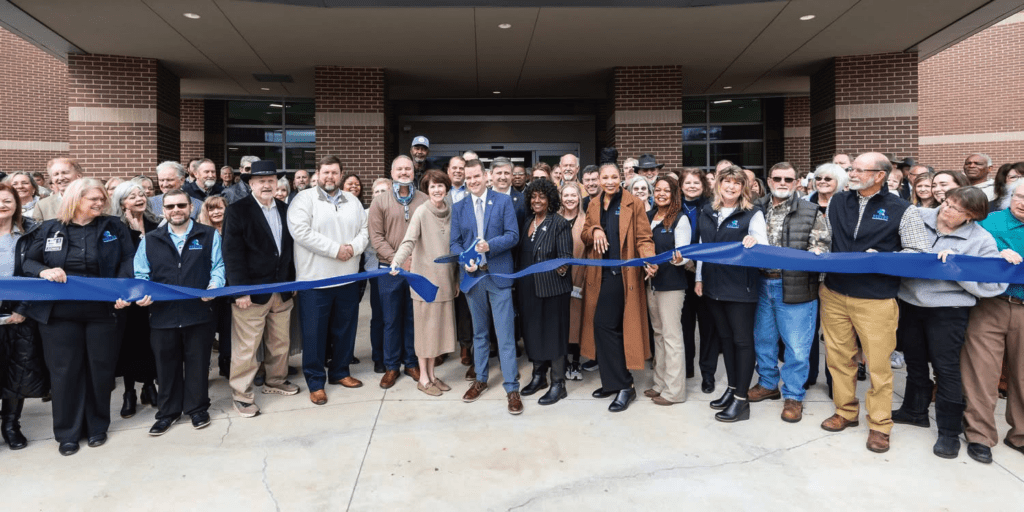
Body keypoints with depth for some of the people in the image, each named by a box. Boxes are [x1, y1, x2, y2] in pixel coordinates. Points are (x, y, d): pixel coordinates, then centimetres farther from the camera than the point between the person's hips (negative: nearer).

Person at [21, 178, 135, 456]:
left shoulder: (114, 227, 3)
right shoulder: (50, 229, 5)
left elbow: (128, 261, -1)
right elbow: (28, 261, 9)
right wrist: (43, 271, -13)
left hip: (102, 312, 0)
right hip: (59, 313, 1)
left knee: (100, 369, 9)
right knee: (65, 371, 7)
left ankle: (97, 427, 26)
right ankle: (67, 433, 22)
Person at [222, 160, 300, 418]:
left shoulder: (285, 210, 9)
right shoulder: (238, 210, -7)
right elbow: (232, 253, -12)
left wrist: (294, 280, 11)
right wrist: (240, 289, -17)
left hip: (282, 290, 6)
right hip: (252, 290, -5)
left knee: (280, 341, 17)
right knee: (246, 346, 2)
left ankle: (275, 380, 36)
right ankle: (242, 394, 16)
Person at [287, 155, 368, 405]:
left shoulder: (353, 201, 12)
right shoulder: (304, 199, -4)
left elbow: (365, 230, 9)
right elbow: (301, 232, -17)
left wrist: (353, 247, -12)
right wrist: (336, 249, -18)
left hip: (348, 278, 5)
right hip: (315, 279, -5)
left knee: (345, 329, 14)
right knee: (315, 333, 2)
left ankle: (340, 372, 30)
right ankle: (316, 382, 14)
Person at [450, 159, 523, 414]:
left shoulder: (503, 201, 0)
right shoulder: (459, 207, 8)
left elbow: (513, 235, -5)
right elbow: (454, 242, 6)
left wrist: (490, 245, -21)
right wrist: (465, 261, -13)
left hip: (498, 275, -3)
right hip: (472, 276, 3)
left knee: (505, 333, -3)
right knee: (479, 332, 15)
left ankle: (512, 388, 4)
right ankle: (480, 379, 29)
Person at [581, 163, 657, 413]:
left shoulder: (633, 204, -1)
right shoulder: (594, 206, 15)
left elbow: (643, 238, -5)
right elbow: (584, 237, 15)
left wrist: (649, 261, -23)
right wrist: (594, 231, -7)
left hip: (621, 274, -6)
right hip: (600, 274, 6)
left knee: (604, 325, -10)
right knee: (607, 326, 7)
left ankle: (623, 386, 1)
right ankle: (613, 382, 20)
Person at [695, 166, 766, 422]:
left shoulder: (752, 214, -5)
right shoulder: (706, 212, 9)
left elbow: (764, 247, -12)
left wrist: (754, 243, -35)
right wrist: (699, 278, 11)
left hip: (740, 286, -5)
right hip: (713, 285, 6)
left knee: (742, 340, 2)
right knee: (725, 337, 16)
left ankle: (741, 399, 9)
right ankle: (732, 388, 30)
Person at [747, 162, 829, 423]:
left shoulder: (811, 212, 1)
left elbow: (821, 245, -3)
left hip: (796, 287, -3)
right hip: (762, 284, 3)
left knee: (796, 345, 2)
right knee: (763, 338, 16)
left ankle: (793, 396, 18)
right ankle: (768, 383, 35)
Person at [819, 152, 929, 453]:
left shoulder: (901, 210, -2)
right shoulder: (838, 203, 10)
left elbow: (918, 252, -2)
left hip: (876, 299, -4)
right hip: (834, 293, 4)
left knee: (878, 363, 2)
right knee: (839, 357, 10)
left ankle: (879, 425, 17)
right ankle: (846, 412, 27)